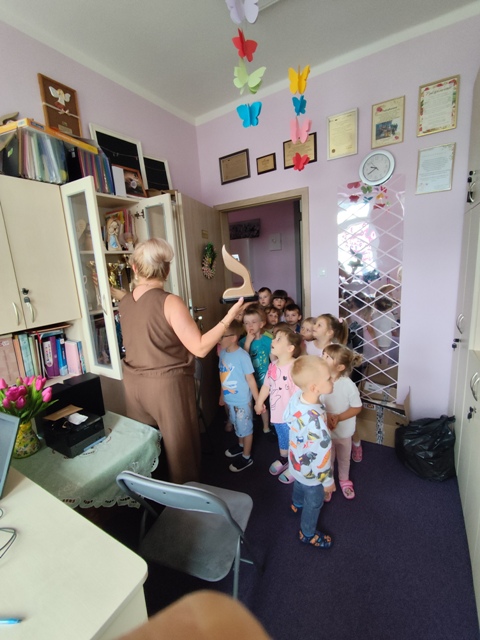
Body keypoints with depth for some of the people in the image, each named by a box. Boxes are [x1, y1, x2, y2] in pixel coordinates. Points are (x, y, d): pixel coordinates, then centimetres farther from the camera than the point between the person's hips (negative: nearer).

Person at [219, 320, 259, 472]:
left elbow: (250, 379, -18)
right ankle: (241, 445, 51)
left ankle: (246, 457, 34)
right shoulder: (223, 353, -3)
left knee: (246, 427, 14)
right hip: (229, 399, 7)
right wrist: (222, 395, 16)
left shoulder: (242, 356, -24)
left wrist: (258, 400, -12)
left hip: (242, 400, -7)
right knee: (237, 425, 27)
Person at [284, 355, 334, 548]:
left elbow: (287, 418, -3)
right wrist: (328, 480, -11)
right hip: (311, 471, -6)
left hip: (297, 462, 6)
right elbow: (322, 456, -30)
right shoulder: (316, 423, -45)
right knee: (314, 501, 24)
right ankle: (308, 534, 53)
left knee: (299, 483, 37)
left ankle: (297, 504, 68)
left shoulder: (296, 396, -24)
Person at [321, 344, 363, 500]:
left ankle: (344, 480, 56)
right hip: (324, 430, 1)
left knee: (344, 458, 27)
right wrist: (325, 415, -26)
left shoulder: (349, 385, -27)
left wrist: (338, 417, -25)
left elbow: (357, 407, -14)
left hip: (344, 431, 0)